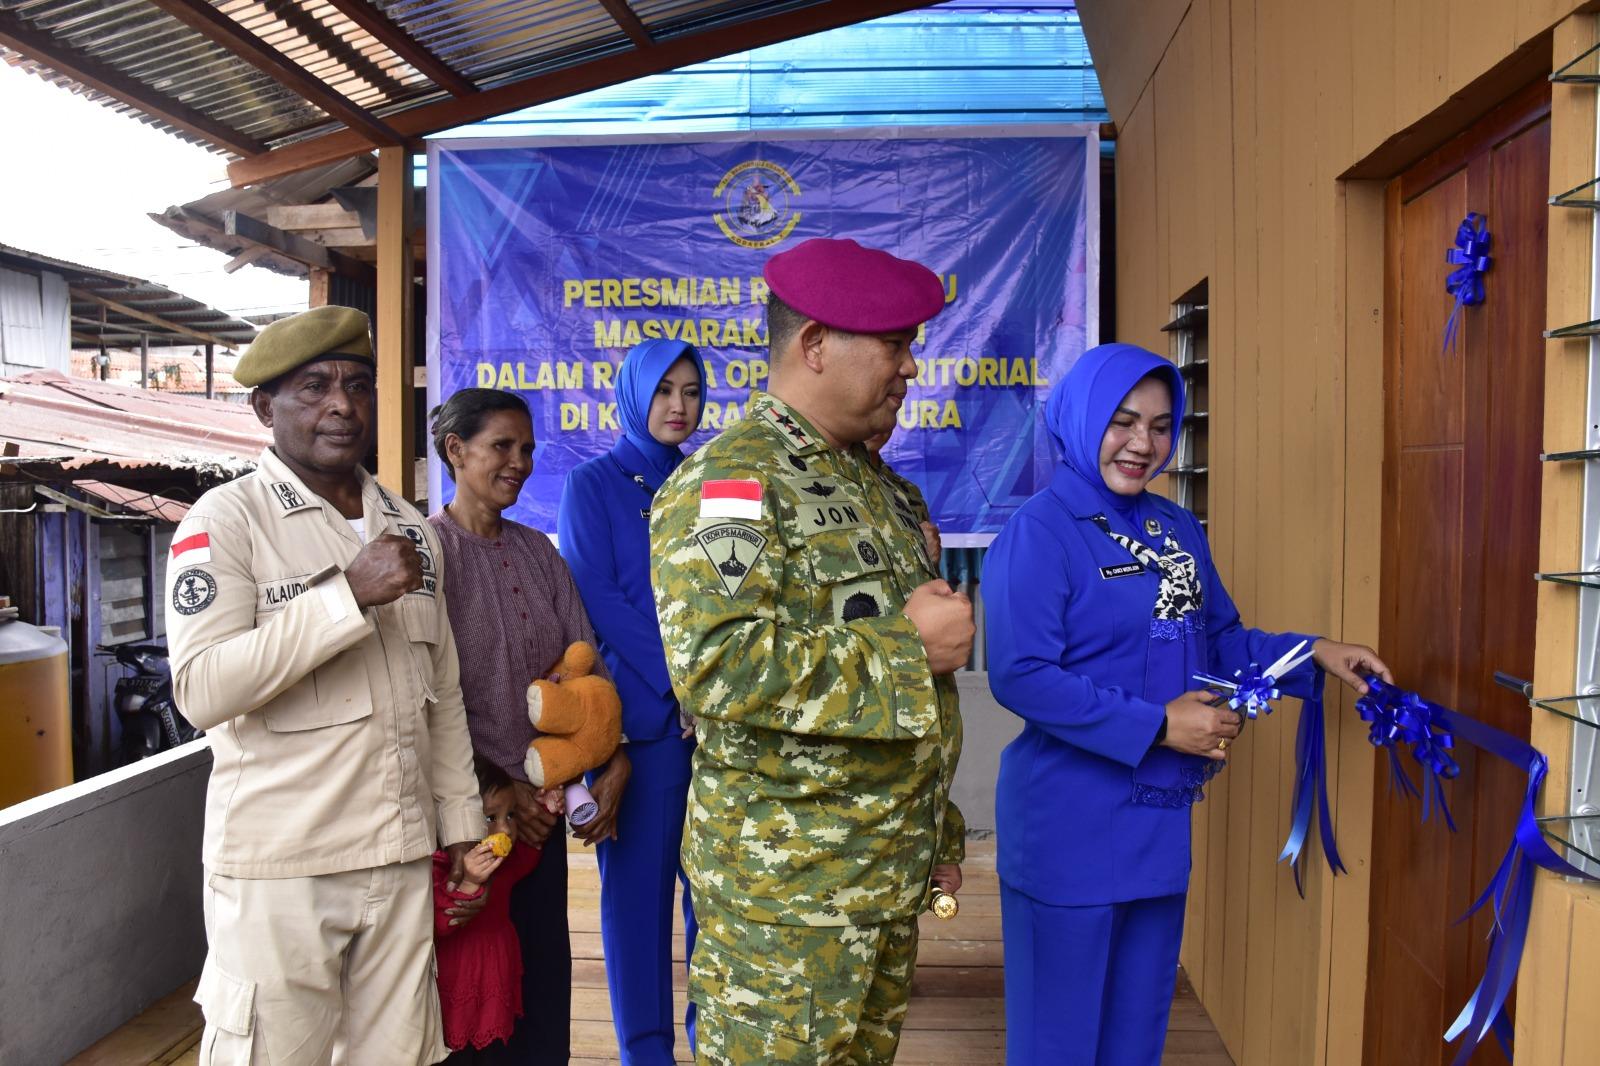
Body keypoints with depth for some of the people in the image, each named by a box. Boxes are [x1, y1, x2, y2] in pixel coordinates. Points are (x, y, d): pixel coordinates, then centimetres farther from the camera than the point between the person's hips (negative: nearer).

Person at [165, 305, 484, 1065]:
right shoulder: (227, 518, -5)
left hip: (402, 860, 5)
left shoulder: (409, 528, 12)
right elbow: (201, 690, -18)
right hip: (278, 868, -5)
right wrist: (351, 594, -22)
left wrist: (461, 824, 14)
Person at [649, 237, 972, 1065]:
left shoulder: (864, 482, 14)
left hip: (892, 872, 9)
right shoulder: (726, 480, -15)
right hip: (784, 885, -8)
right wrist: (909, 647, -21)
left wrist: (937, 830, 21)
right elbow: (716, 663, -29)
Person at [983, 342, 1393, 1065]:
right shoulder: (1039, 533, -15)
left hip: (1161, 817, 7)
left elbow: (1220, 639, 15)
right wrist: (1158, 726, -21)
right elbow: (1021, 677, -22)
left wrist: (1313, 654, -1)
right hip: (1068, 823, -7)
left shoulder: (1178, 529, 8)